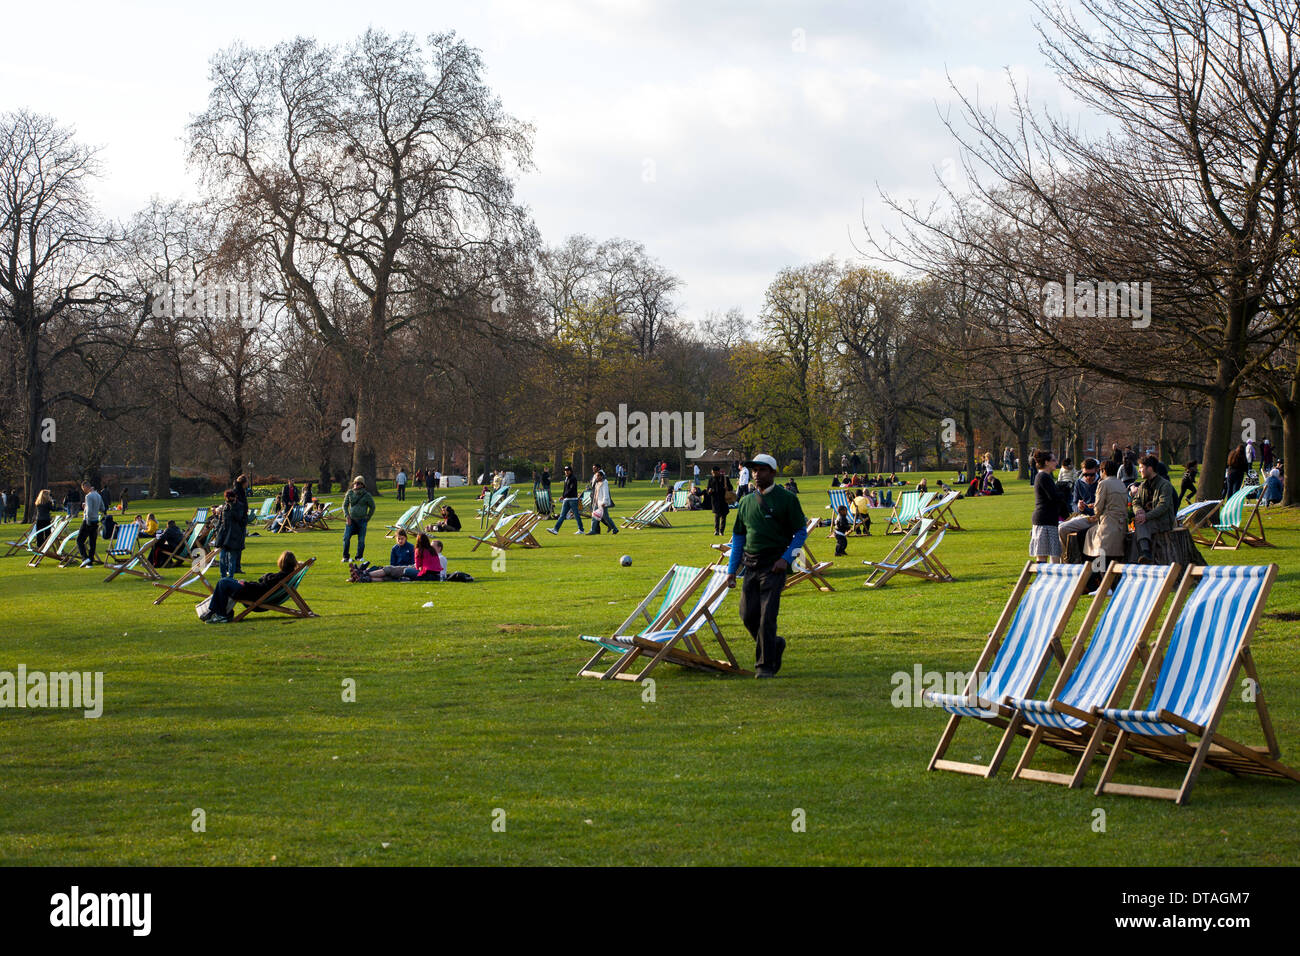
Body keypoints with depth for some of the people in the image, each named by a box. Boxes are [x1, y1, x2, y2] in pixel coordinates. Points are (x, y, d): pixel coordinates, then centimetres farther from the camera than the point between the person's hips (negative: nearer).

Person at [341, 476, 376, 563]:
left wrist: (368, 517, 7)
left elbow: (372, 507, 11)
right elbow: (345, 505, 11)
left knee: (361, 540, -1)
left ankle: (359, 557, 14)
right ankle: (345, 557, -1)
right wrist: (347, 516, -2)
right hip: (351, 520, 1)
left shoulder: (366, 495, -1)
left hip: (362, 520, -1)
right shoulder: (350, 493, 5)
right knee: (346, 537, -10)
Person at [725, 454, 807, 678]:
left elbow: (801, 532, 1)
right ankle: (774, 645, 27)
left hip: (774, 565, -5)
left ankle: (765, 666, -3)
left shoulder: (786, 499, -1)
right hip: (750, 565, 5)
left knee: (767, 616, -10)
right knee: (748, 616, 1)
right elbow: (738, 536, 19)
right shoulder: (746, 502, 13)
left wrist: (786, 558, -12)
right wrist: (732, 570, 14)